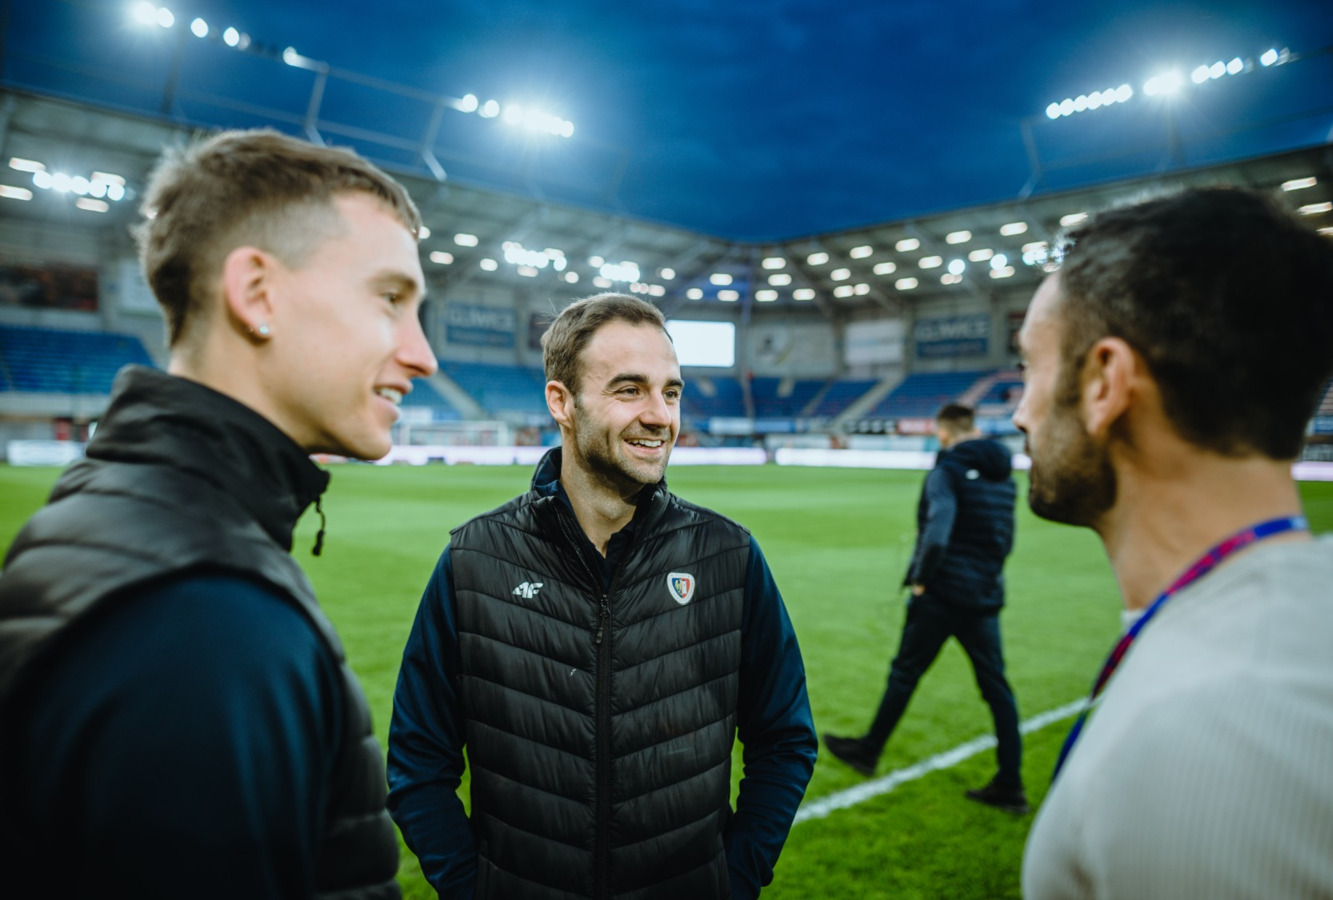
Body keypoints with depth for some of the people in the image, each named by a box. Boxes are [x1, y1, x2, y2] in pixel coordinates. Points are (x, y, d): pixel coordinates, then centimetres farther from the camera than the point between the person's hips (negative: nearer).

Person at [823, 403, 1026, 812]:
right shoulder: (1003, 475, 10)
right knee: (996, 686, 9)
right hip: (986, 596, 6)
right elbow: (1005, 538, 17)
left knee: (904, 673, 8)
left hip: (942, 593, -6)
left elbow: (937, 534, -25)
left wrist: (920, 578, -14)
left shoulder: (947, 469, -13)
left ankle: (868, 751, 23)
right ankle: (1010, 785, 13)